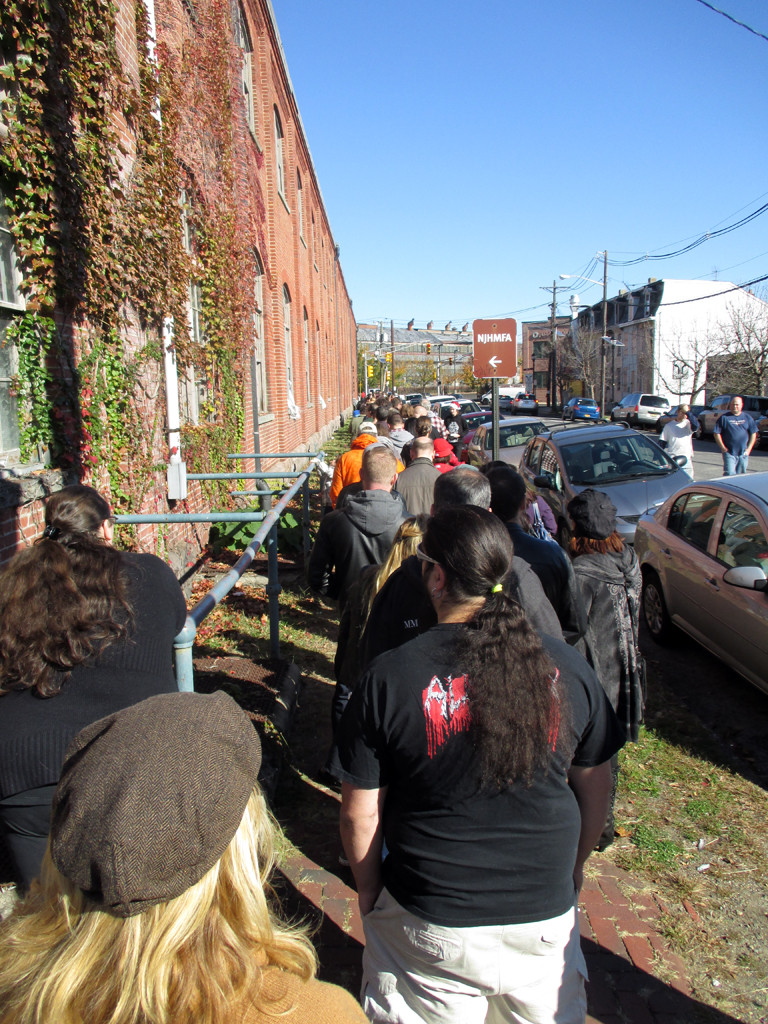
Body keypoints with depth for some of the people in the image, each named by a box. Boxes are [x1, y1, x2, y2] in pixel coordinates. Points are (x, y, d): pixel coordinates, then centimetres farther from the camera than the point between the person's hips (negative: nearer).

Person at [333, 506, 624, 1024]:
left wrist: (369, 890, 8)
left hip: (432, 926, -2)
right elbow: (596, 787, 2)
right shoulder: (568, 667, -11)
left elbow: (360, 813, -11)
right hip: (547, 915, 3)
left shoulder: (388, 679, -19)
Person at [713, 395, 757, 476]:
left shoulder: (747, 417, 8)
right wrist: (723, 448, -7)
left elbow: (753, 434, 12)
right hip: (729, 453, -3)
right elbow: (717, 434, -1)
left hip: (743, 454, 3)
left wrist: (748, 449, 3)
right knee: (729, 474, -14)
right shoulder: (724, 417, -1)